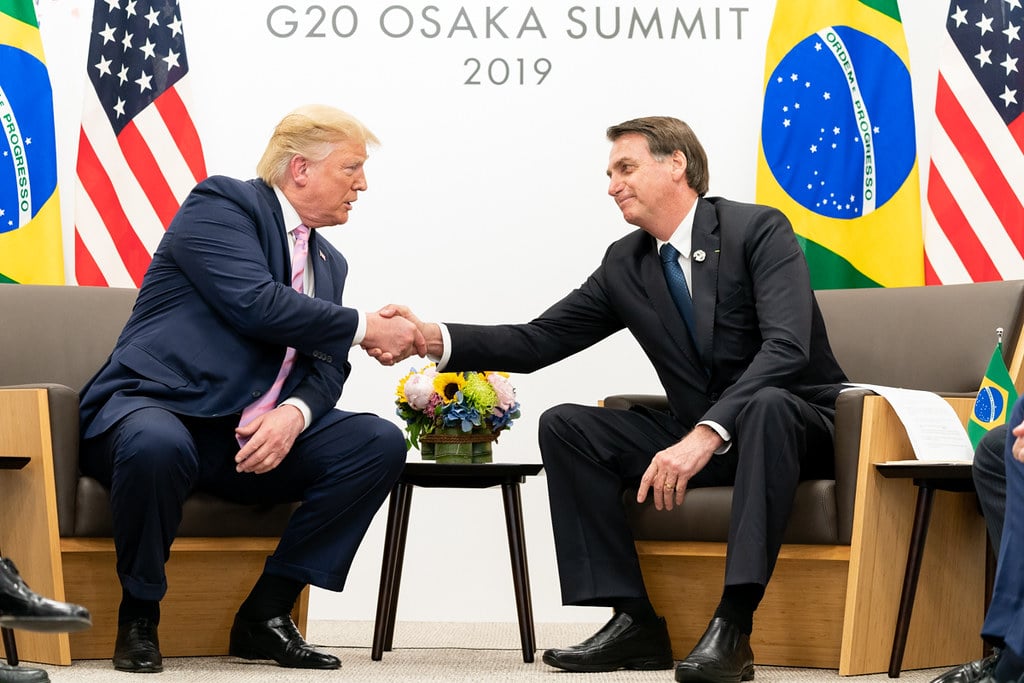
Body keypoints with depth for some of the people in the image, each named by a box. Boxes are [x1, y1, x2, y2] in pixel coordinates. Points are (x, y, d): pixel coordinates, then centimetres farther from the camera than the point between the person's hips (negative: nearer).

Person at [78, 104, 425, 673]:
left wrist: (294, 414, -14)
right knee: (157, 445, -42)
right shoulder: (222, 205, -4)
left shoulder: (329, 263, 19)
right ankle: (139, 616, -15)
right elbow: (254, 302, -20)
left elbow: (326, 369, 10)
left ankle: (267, 612, -8)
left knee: (381, 443, -12)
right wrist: (363, 328, -12)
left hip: (256, 435, 7)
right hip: (154, 409, -7)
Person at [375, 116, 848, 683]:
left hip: (795, 424, -6)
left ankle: (732, 628, -43)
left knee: (765, 405, -40)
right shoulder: (625, 264, 6)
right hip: (698, 437, 6)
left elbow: (787, 347, -27)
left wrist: (705, 436, -37)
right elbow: (537, 341, 4)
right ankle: (634, 621, -16)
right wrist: (434, 338, -12)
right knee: (564, 425, -9)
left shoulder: (758, 230, -13)